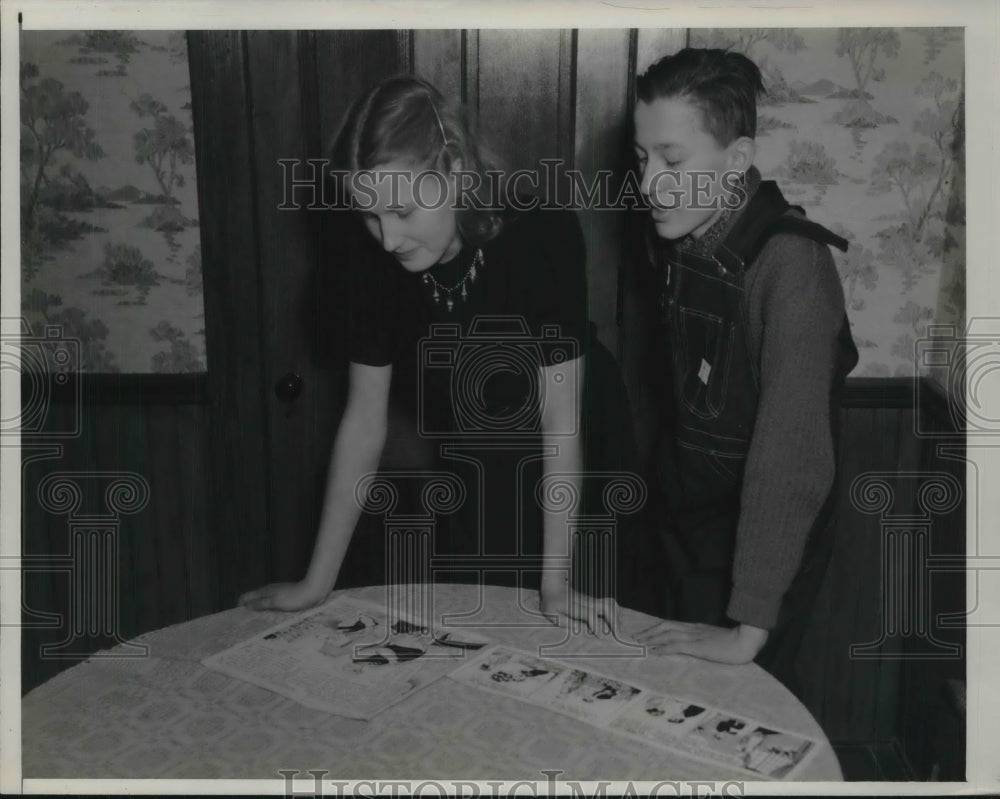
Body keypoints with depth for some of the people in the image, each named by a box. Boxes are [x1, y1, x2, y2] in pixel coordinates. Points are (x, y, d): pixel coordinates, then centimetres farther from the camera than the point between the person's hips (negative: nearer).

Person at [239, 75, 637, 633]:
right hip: (466, 466, 3)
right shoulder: (371, 253, -20)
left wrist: (556, 584, -25)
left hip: (569, 460, -3)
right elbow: (365, 419, -13)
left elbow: (559, 418, -27)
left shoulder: (543, 233, -31)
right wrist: (319, 581, -10)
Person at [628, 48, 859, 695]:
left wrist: (748, 629, -32)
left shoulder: (790, 261, -27)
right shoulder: (672, 240, -2)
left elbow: (794, 450, -31)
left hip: (759, 552, -7)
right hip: (683, 534, 7)